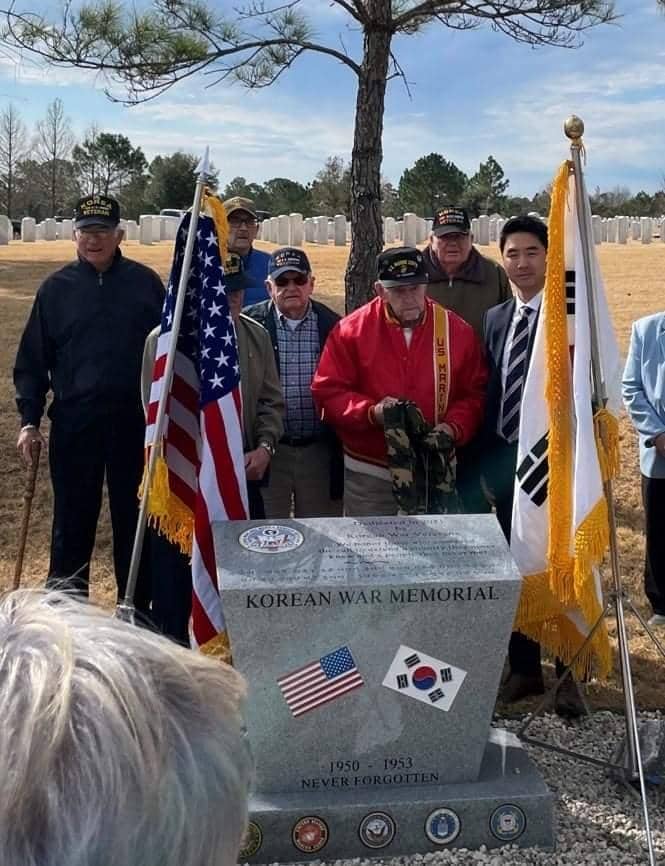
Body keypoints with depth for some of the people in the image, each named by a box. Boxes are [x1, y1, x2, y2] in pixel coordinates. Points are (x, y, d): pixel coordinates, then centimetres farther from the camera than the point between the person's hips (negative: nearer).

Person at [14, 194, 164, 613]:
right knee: (72, 521, 8)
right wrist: (29, 419, -1)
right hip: (74, 422, 1)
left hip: (135, 421, 0)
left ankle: (137, 611, 23)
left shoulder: (146, 283, 2)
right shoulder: (56, 288, 4)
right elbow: (32, 359, 6)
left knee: (135, 520, 10)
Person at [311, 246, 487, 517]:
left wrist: (454, 427, -13)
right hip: (368, 475, -1)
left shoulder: (457, 331, 1)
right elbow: (327, 392, -4)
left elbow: (474, 393, 6)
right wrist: (372, 412, -19)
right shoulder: (350, 331, -4)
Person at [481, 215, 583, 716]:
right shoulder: (494, 318, 9)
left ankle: (570, 674, 21)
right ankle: (525, 669, 29)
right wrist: (487, 458, 6)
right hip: (506, 462, 5)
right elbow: (488, 392, 10)